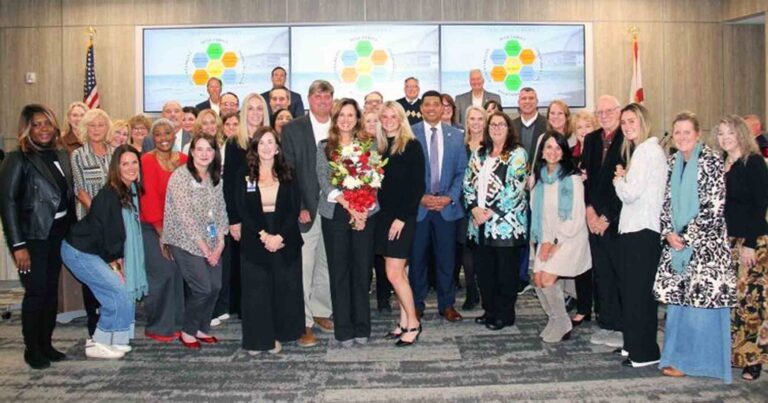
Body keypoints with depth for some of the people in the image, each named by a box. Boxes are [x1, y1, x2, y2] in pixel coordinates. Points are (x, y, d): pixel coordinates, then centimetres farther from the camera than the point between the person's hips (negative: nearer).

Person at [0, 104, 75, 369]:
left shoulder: (60, 156, 8)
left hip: (58, 235, 6)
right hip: (33, 236, -5)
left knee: (51, 290, 11)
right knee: (36, 292, -1)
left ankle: (46, 344, 24)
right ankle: (32, 349, 15)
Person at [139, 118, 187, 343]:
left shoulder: (183, 160, 6)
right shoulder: (147, 161, -8)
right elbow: (149, 198, -11)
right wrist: (161, 232, -11)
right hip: (152, 228, -5)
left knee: (178, 273, 5)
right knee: (162, 274, -7)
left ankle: (176, 323, 18)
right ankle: (158, 327, 7)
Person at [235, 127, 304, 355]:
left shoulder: (288, 176, 6)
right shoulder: (244, 176, 4)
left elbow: (294, 210, 0)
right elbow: (242, 210, -3)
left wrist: (279, 236, -13)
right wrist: (263, 235, -14)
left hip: (285, 240, 1)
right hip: (254, 241, -1)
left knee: (284, 288, 4)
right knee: (256, 289, 2)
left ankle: (277, 335, 17)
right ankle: (257, 339, 11)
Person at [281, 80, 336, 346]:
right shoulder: (292, 129, 0)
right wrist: (298, 208, -11)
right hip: (305, 211, -3)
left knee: (327, 265, 13)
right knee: (303, 267, -3)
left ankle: (321, 312, 27)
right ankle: (303, 322, 6)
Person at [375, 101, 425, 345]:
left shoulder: (411, 146, -6)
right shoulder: (380, 147, 12)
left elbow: (417, 186, -11)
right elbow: (378, 185, 12)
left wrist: (402, 217, -15)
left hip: (403, 217, -6)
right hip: (384, 216, 6)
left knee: (394, 274, -8)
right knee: (398, 272, 10)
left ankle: (413, 323, 6)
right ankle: (404, 321, 19)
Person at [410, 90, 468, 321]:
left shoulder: (456, 136, 6)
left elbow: (462, 172, 6)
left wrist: (449, 198, -7)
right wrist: (419, 197, -10)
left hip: (447, 206, 2)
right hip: (417, 206, -1)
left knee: (446, 258, 8)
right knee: (417, 257, 7)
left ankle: (447, 305, 20)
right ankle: (416, 304, 20)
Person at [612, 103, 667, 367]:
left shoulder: (647, 150, -12)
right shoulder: (641, 150, 19)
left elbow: (630, 193, -17)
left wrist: (619, 179, 1)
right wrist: (623, 179, 1)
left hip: (642, 231, -10)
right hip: (636, 228, 10)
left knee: (638, 292, -4)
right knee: (632, 289, 15)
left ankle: (645, 353, 3)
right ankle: (634, 344, 24)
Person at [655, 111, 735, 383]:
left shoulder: (711, 161, -8)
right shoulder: (673, 162, 10)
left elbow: (714, 206, -13)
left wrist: (687, 236, -13)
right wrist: (669, 233, -3)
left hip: (705, 242, -5)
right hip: (676, 241, 6)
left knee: (702, 299, -4)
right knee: (677, 299, 8)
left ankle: (699, 359, 9)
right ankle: (677, 357, 20)